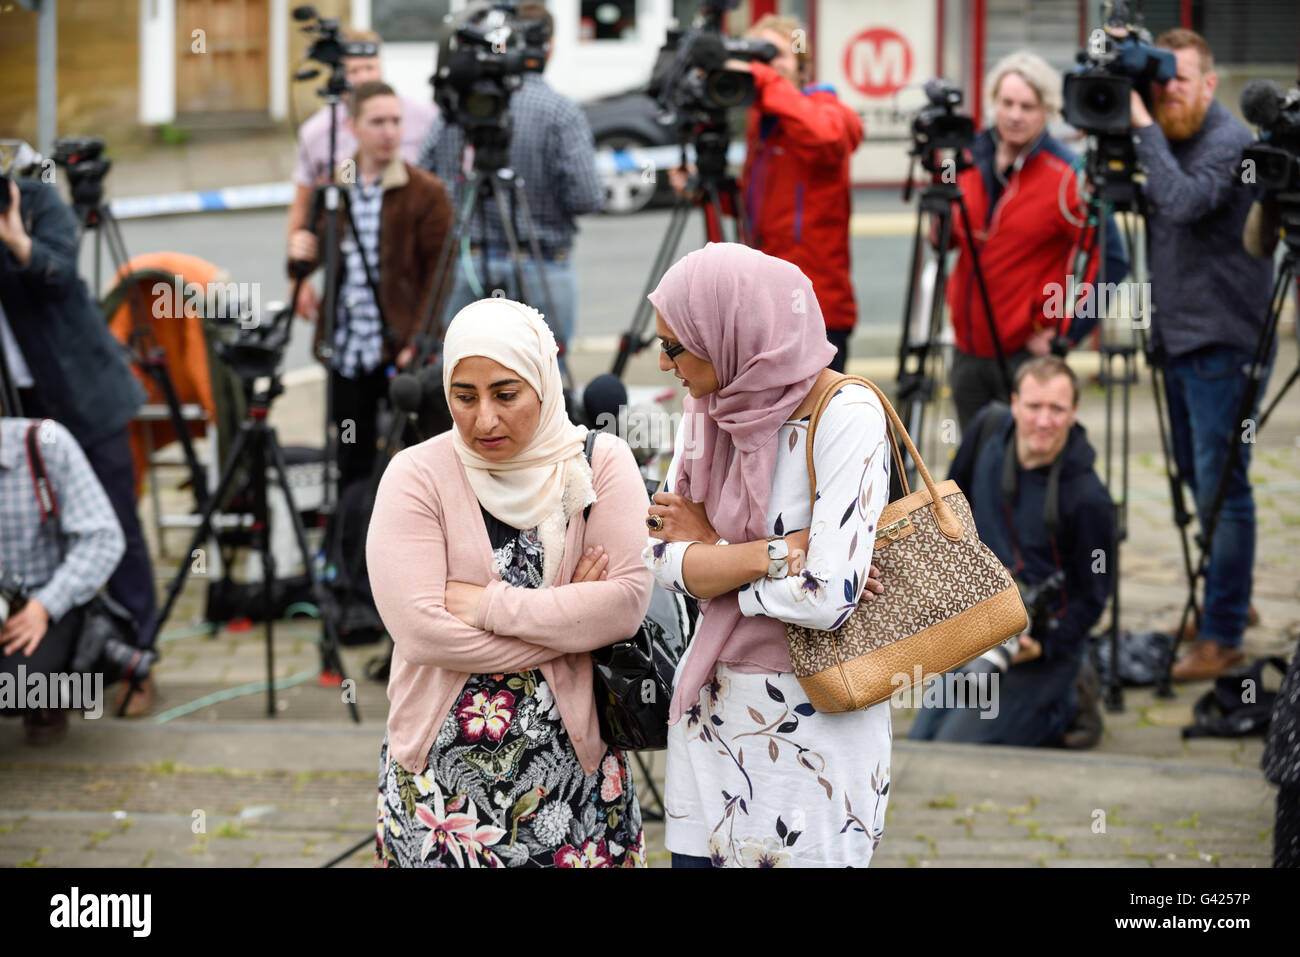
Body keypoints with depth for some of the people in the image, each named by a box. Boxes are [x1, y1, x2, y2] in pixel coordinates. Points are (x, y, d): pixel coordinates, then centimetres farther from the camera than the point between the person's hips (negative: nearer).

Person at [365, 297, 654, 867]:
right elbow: (420, 629, -16)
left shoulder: (600, 465, -1)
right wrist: (569, 619, -12)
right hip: (443, 768, -1)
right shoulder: (417, 477, -5)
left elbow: (628, 602, -12)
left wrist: (487, 604, -15)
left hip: (573, 754, 1)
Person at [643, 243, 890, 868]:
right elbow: (660, 557, -6)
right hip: (711, 709, 6)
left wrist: (709, 549, -12)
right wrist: (784, 551, -20)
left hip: (812, 725, -6)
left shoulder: (846, 418, -20)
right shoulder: (709, 410, 2)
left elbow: (827, 599, -27)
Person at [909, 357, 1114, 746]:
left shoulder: (1088, 500, -23)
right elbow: (956, 497, 15)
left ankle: (1063, 710, 6)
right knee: (920, 741, 8)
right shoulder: (989, 427, -6)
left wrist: (1042, 648, -23)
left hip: (1043, 644, -7)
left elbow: (1091, 595, -12)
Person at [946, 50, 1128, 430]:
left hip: (1027, 355, -5)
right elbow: (946, 239, 18)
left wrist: (1065, 330, -11)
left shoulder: (1066, 175, -11)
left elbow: (1110, 259, -10)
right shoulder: (970, 159, 5)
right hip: (969, 351, 6)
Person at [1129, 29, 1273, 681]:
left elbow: (1184, 202, -28)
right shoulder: (1167, 140, 13)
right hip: (1179, 339, 9)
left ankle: (1222, 637, -4)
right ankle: (1229, 601, 30)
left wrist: (1143, 128, -24)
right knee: (1197, 479, 17)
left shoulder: (1229, 143, -14)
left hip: (1223, 343, -9)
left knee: (1222, 487, -7)